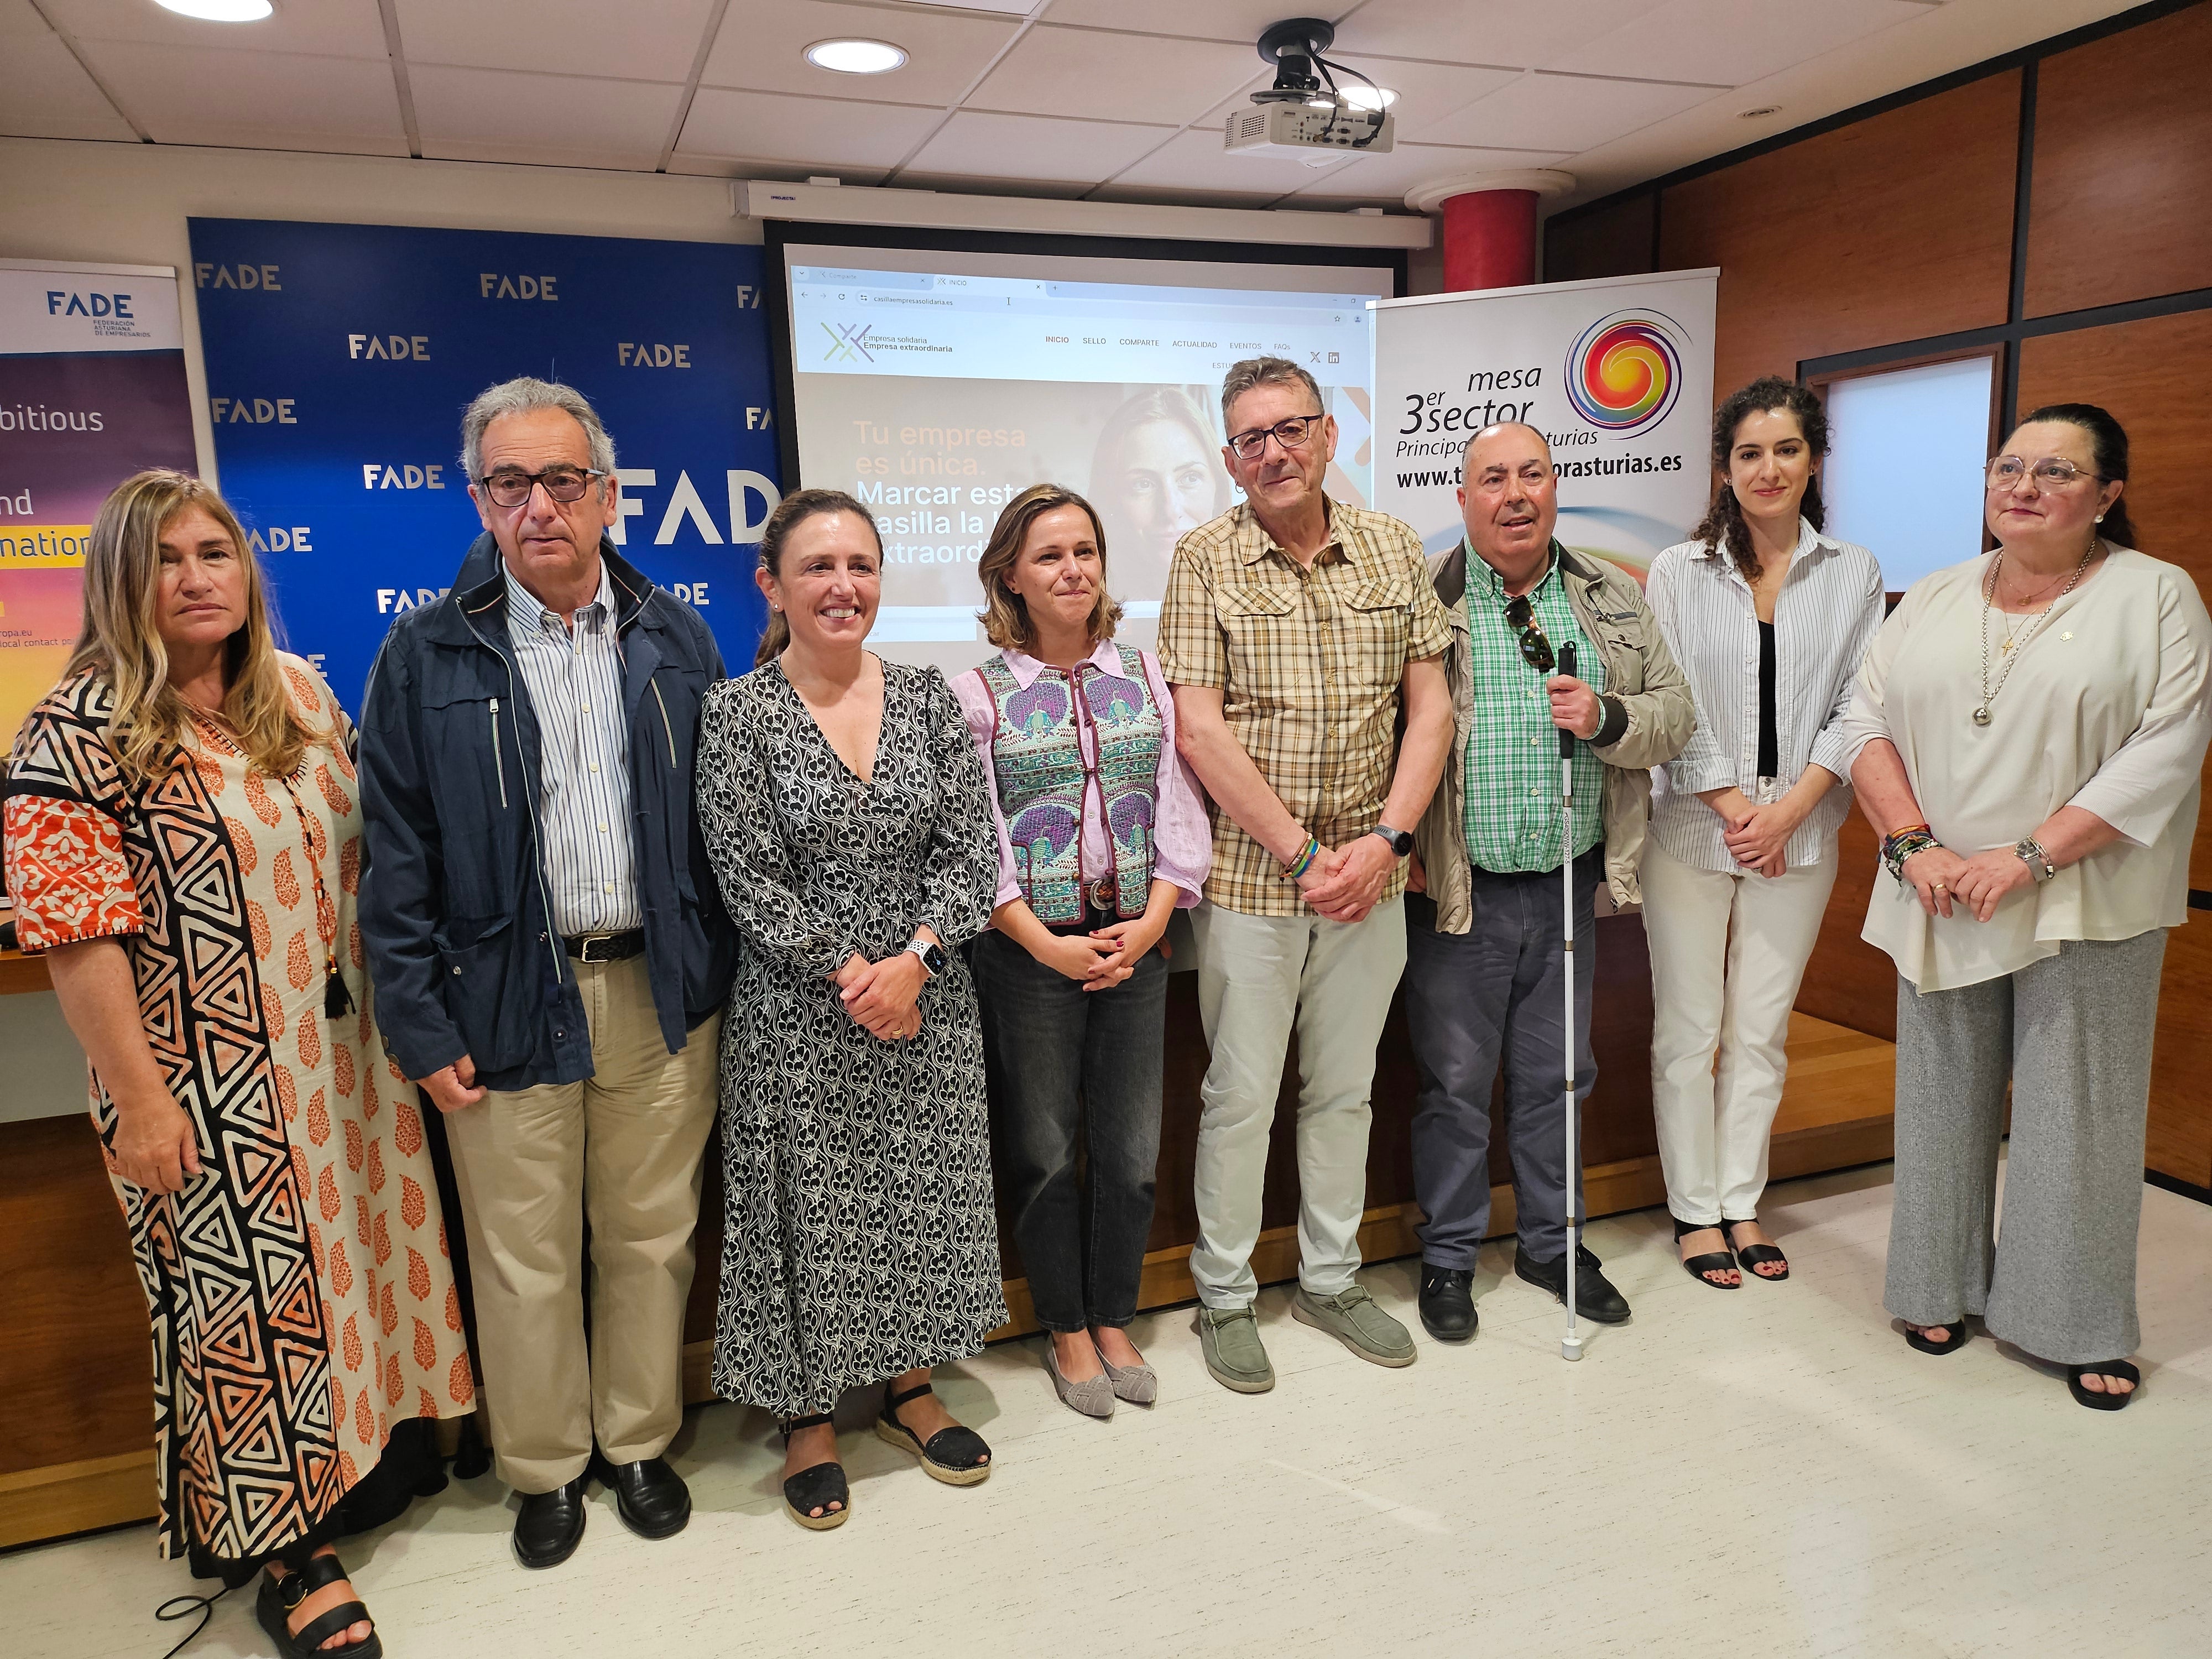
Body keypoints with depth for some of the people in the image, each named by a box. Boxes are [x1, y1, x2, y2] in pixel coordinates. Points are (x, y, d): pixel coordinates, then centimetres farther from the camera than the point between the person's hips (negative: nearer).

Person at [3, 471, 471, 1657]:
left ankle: (371, 1458, 39)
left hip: (343, 1059, 6)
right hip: (210, 1091, -6)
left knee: (359, 1254, 17)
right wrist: (140, 1100, -16)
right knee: (244, 1296, 6)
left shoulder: (301, 692, 6)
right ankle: (286, 1556, 24)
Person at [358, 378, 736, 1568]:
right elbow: (397, 856, -1)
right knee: (523, 1261, 10)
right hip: (508, 999, -1)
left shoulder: (676, 639, 4)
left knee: (652, 1237, 14)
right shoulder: (426, 655, -2)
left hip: (661, 993, 2)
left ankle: (639, 1442, 36)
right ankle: (544, 1468, 33)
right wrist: (421, 1026, -5)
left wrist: (722, 978, 2)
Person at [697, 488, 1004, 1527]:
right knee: (808, 1206, 8)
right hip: (799, 1017, -3)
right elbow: (750, 879, -11)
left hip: (927, 1001, 4)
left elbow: (968, 847, -1)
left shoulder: (928, 696, 2)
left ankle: (909, 1386, 37)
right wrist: (851, 975, -15)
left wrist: (912, 958, -14)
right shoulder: (737, 714, -7)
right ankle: (808, 1416, 30)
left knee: (923, 1193, 15)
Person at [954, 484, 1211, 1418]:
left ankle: (1114, 1323, 30)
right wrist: (1049, 946, -15)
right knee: (1042, 1150, 9)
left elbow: (1179, 808, 3)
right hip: (1029, 951, -2)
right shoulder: (978, 694, -3)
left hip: (1137, 944, 3)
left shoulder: (1144, 676, 6)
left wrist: (1151, 922, -9)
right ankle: (1067, 1332, 28)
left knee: (1131, 1149, 9)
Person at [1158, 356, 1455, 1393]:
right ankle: (1225, 1296, 25)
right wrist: (1303, 853, -15)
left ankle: (1330, 1278, 34)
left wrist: (1387, 839, -10)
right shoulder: (1205, 560, -6)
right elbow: (1198, 731, -12)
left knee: (1346, 1086, 16)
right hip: (1249, 870, -3)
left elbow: (1430, 706, 3)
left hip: (1369, 870, 4)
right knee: (1242, 1095, 6)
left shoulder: (1393, 549, 5)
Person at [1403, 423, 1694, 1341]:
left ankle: (1550, 1241, 35)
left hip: (1571, 885, 4)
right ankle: (1448, 1255, 26)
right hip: (1459, 889, -3)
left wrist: (1605, 717, -14)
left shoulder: (1613, 598, 7)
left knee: (1557, 1074, 16)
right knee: (1454, 1079, 8)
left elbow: (1674, 714, 7)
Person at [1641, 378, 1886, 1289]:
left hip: (1799, 837, 2)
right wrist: (1735, 807, -10)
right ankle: (1695, 1210, 18)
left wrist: (1788, 810, -11)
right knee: (1689, 1032, 5)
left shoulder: (1854, 574, 4)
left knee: (1762, 1032, 10)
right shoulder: (1678, 572, -1)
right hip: (1692, 831, -2)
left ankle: (1741, 1203, 24)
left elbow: (1857, 709, 0)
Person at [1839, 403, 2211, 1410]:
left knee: (2077, 1109, 3)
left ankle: (2082, 1327, 18)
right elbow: (1870, 721, 4)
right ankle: (1944, 1290, 25)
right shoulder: (1934, 601, 9)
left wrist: (2030, 857, -17)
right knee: (1944, 1098, 10)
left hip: (2085, 905, -3)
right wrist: (1914, 843, -10)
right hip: (1943, 903, 3)